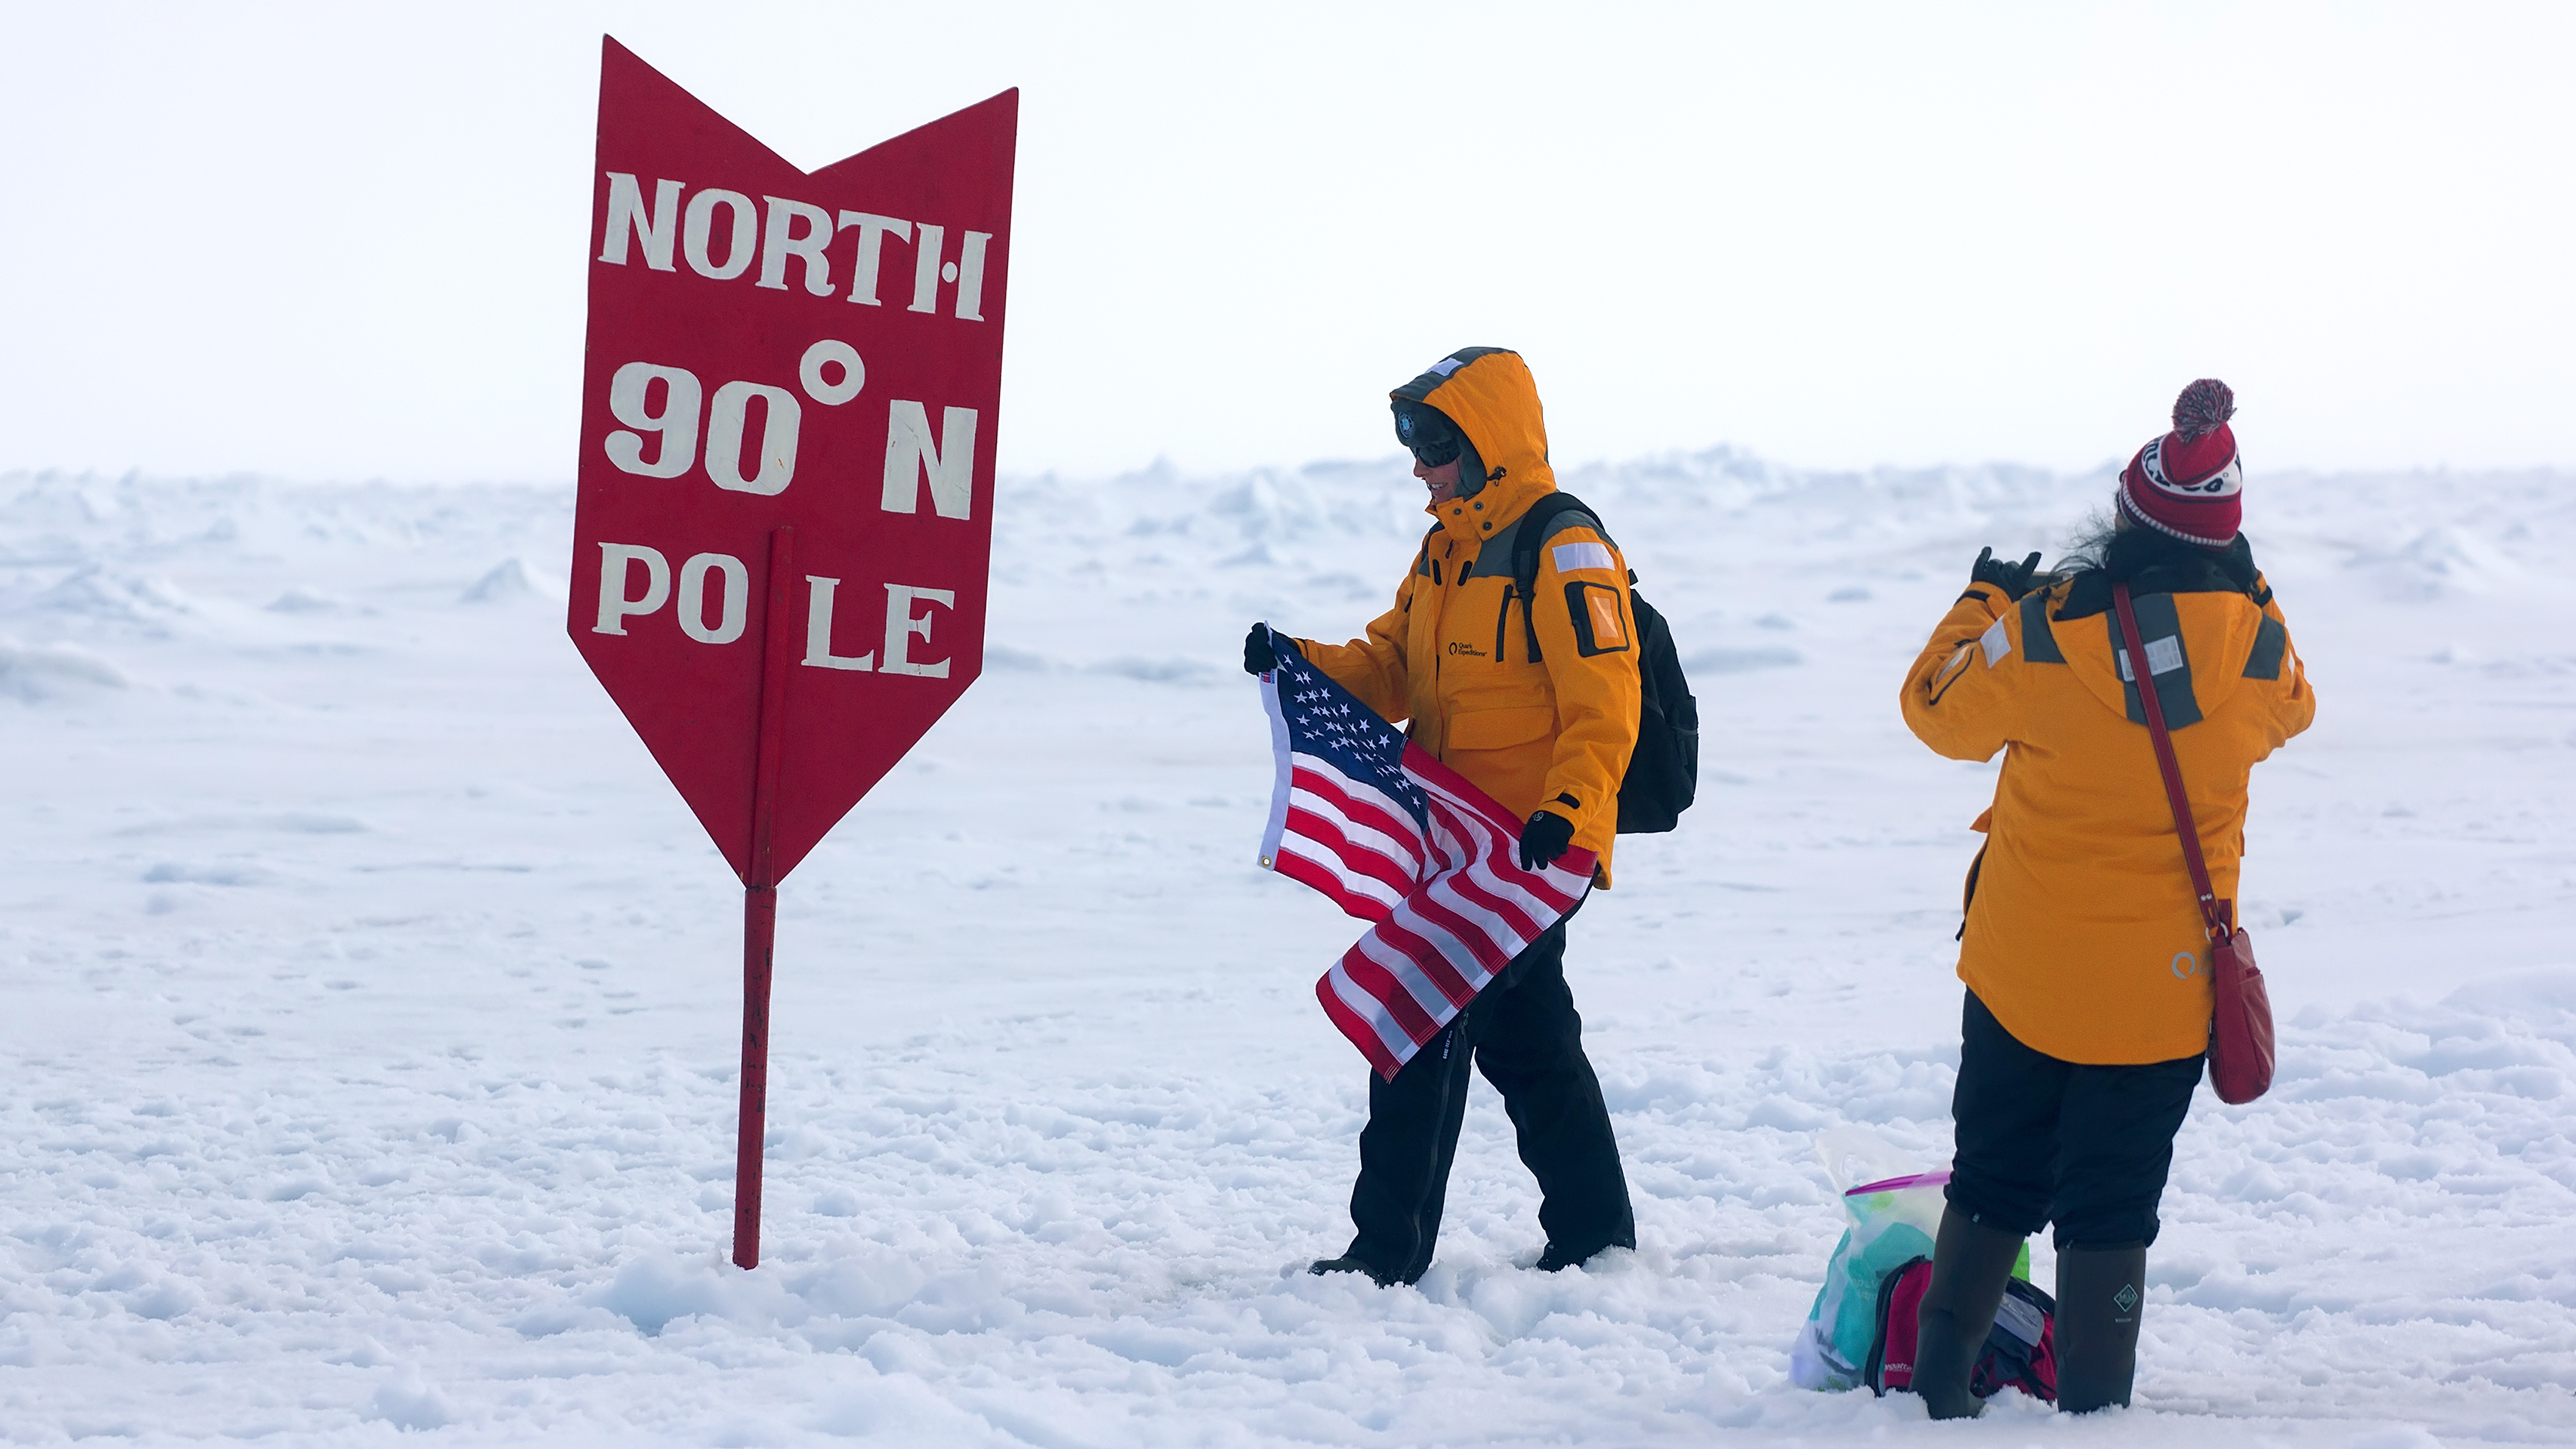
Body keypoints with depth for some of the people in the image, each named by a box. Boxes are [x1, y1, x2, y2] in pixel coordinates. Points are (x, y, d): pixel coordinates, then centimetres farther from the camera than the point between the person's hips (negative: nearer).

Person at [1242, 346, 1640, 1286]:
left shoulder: (1565, 552, -13)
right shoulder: (1446, 552, 16)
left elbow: (1603, 706, -19)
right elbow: (1390, 671, 14)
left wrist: (1569, 808, -31)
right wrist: (1303, 664, -3)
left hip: (1532, 849, -9)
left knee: (1426, 1026, -9)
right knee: (1525, 1040, 14)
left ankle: (1390, 1247, -3)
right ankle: (1595, 1235, 22)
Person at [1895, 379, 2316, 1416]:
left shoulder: (2043, 630, -15)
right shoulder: (2253, 639, -11)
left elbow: (1943, 711, 2)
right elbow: (2290, 709, 14)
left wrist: (1982, 605, 18)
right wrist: (2244, 588, 19)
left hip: (2024, 968, 0)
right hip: (2165, 982, 0)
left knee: (1994, 1176, 17)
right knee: (2111, 1202, 8)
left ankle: (1941, 1381, 25)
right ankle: (2092, 1406, 8)